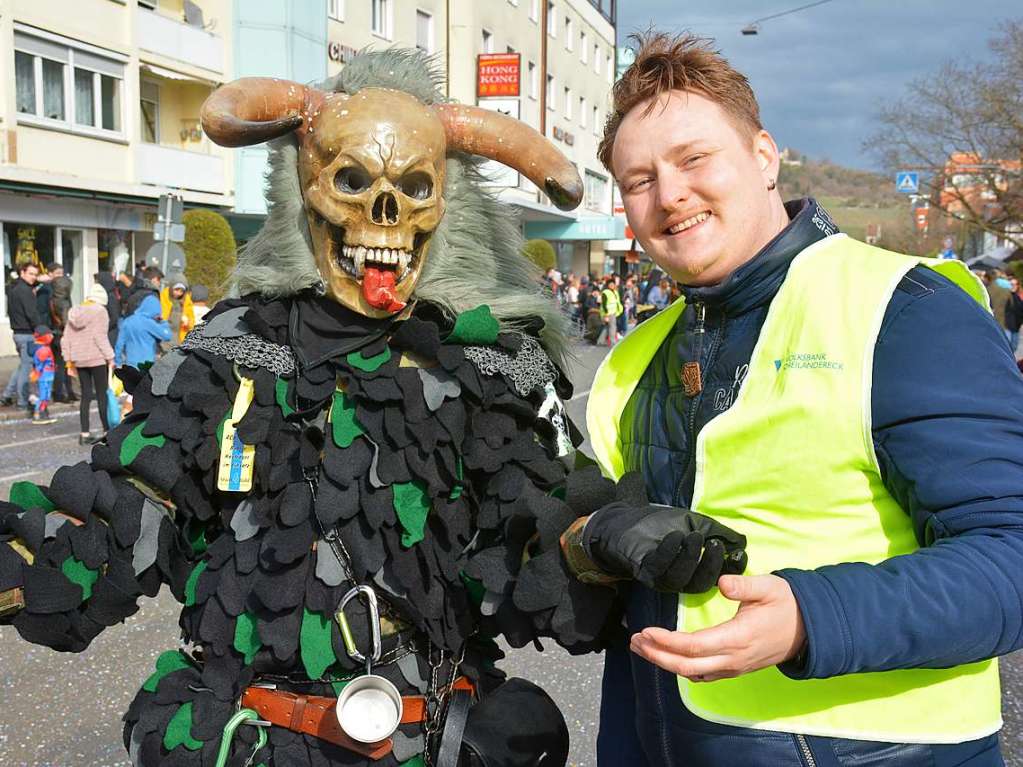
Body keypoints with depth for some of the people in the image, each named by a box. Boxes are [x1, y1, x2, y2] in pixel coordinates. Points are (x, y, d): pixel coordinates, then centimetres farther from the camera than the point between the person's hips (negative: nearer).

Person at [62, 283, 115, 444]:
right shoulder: (100, 311, -7)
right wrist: (110, 358, -12)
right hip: (97, 358, -6)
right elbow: (100, 336, -16)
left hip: (79, 360, 6)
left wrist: (70, 362, 17)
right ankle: (107, 431, 6)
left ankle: (85, 434, 9)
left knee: (86, 396, 10)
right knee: (102, 395, 2)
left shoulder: (74, 313, 12)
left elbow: (66, 340, 12)